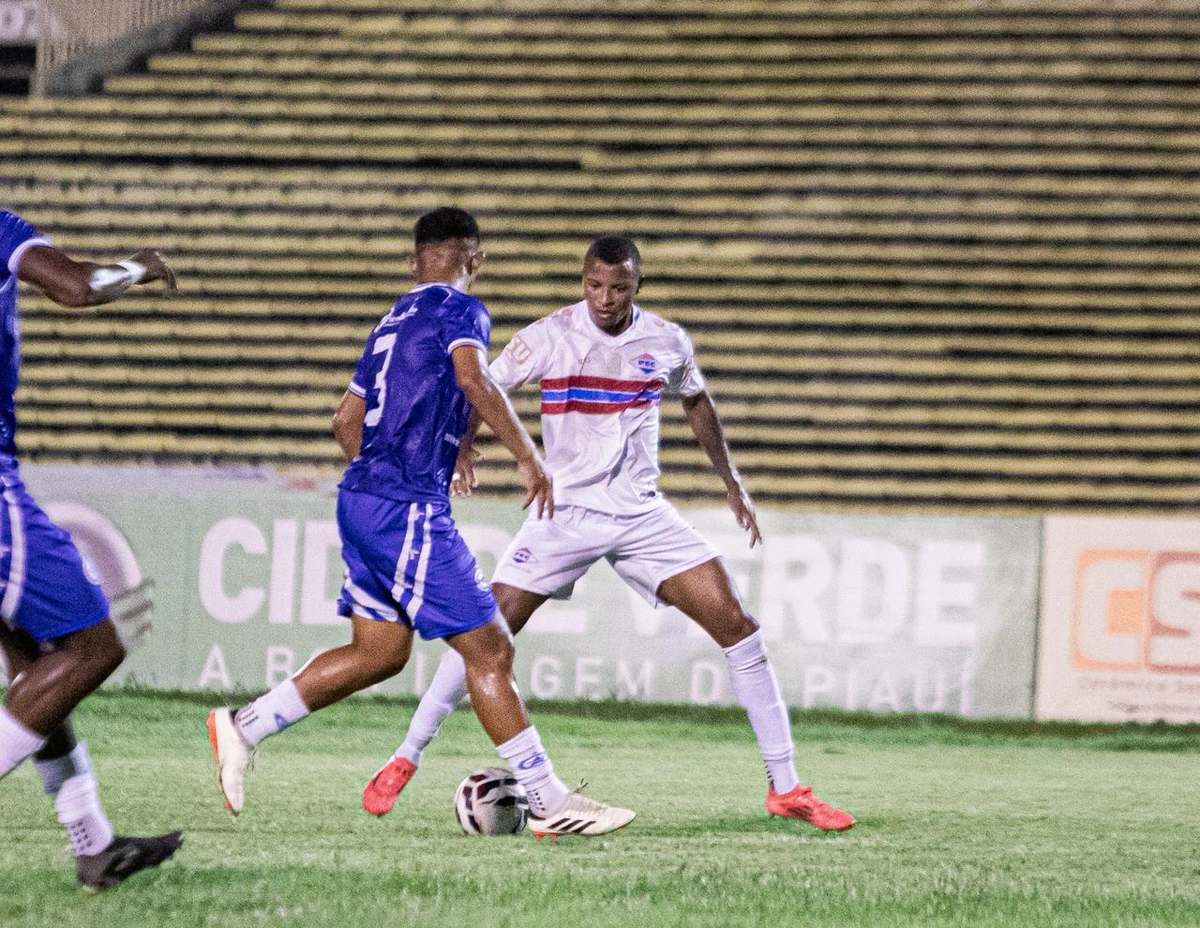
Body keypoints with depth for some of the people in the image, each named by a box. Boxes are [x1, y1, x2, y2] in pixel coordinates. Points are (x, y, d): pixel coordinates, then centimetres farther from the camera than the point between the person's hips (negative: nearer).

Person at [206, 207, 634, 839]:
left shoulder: (394, 321, 19)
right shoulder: (460, 310, -5)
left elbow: (347, 421, 24)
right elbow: (475, 380, -24)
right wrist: (527, 456, -22)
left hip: (363, 499, 9)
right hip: (410, 509, -9)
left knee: (380, 650, 15)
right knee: (489, 649, -6)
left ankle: (245, 726, 12)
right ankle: (548, 803, -5)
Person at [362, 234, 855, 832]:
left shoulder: (667, 343, -1)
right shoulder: (549, 338, -10)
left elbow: (695, 402, 18)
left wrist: (732, 482, 19)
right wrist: (461, 445, -24)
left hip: (643, 516, 2)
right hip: (566, 511, -2)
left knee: (735, 624, -9)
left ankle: (785, 788, -3)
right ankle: (404, 762, 5)